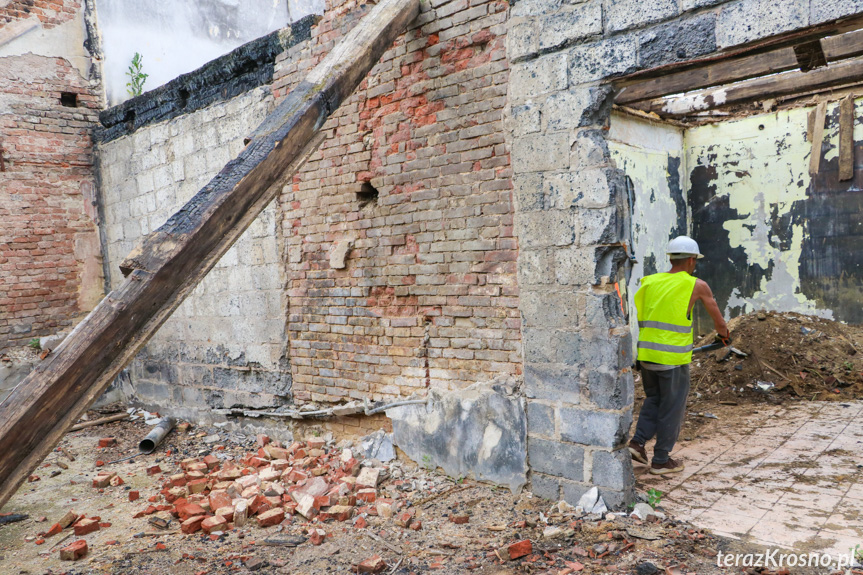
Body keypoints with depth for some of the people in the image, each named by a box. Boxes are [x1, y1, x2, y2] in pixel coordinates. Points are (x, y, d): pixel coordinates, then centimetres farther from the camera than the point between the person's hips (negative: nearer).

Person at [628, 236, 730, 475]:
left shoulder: (650, 282, 8)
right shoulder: (698, 286, -2)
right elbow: (718, 319, 10)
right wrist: (724, 334, 34)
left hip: (646, 354, 5)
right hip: (673, 358, -5)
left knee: (653, 399, 23)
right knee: (671, 408, 9)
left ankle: (638, 441, 11)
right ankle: (661, 460, 17)